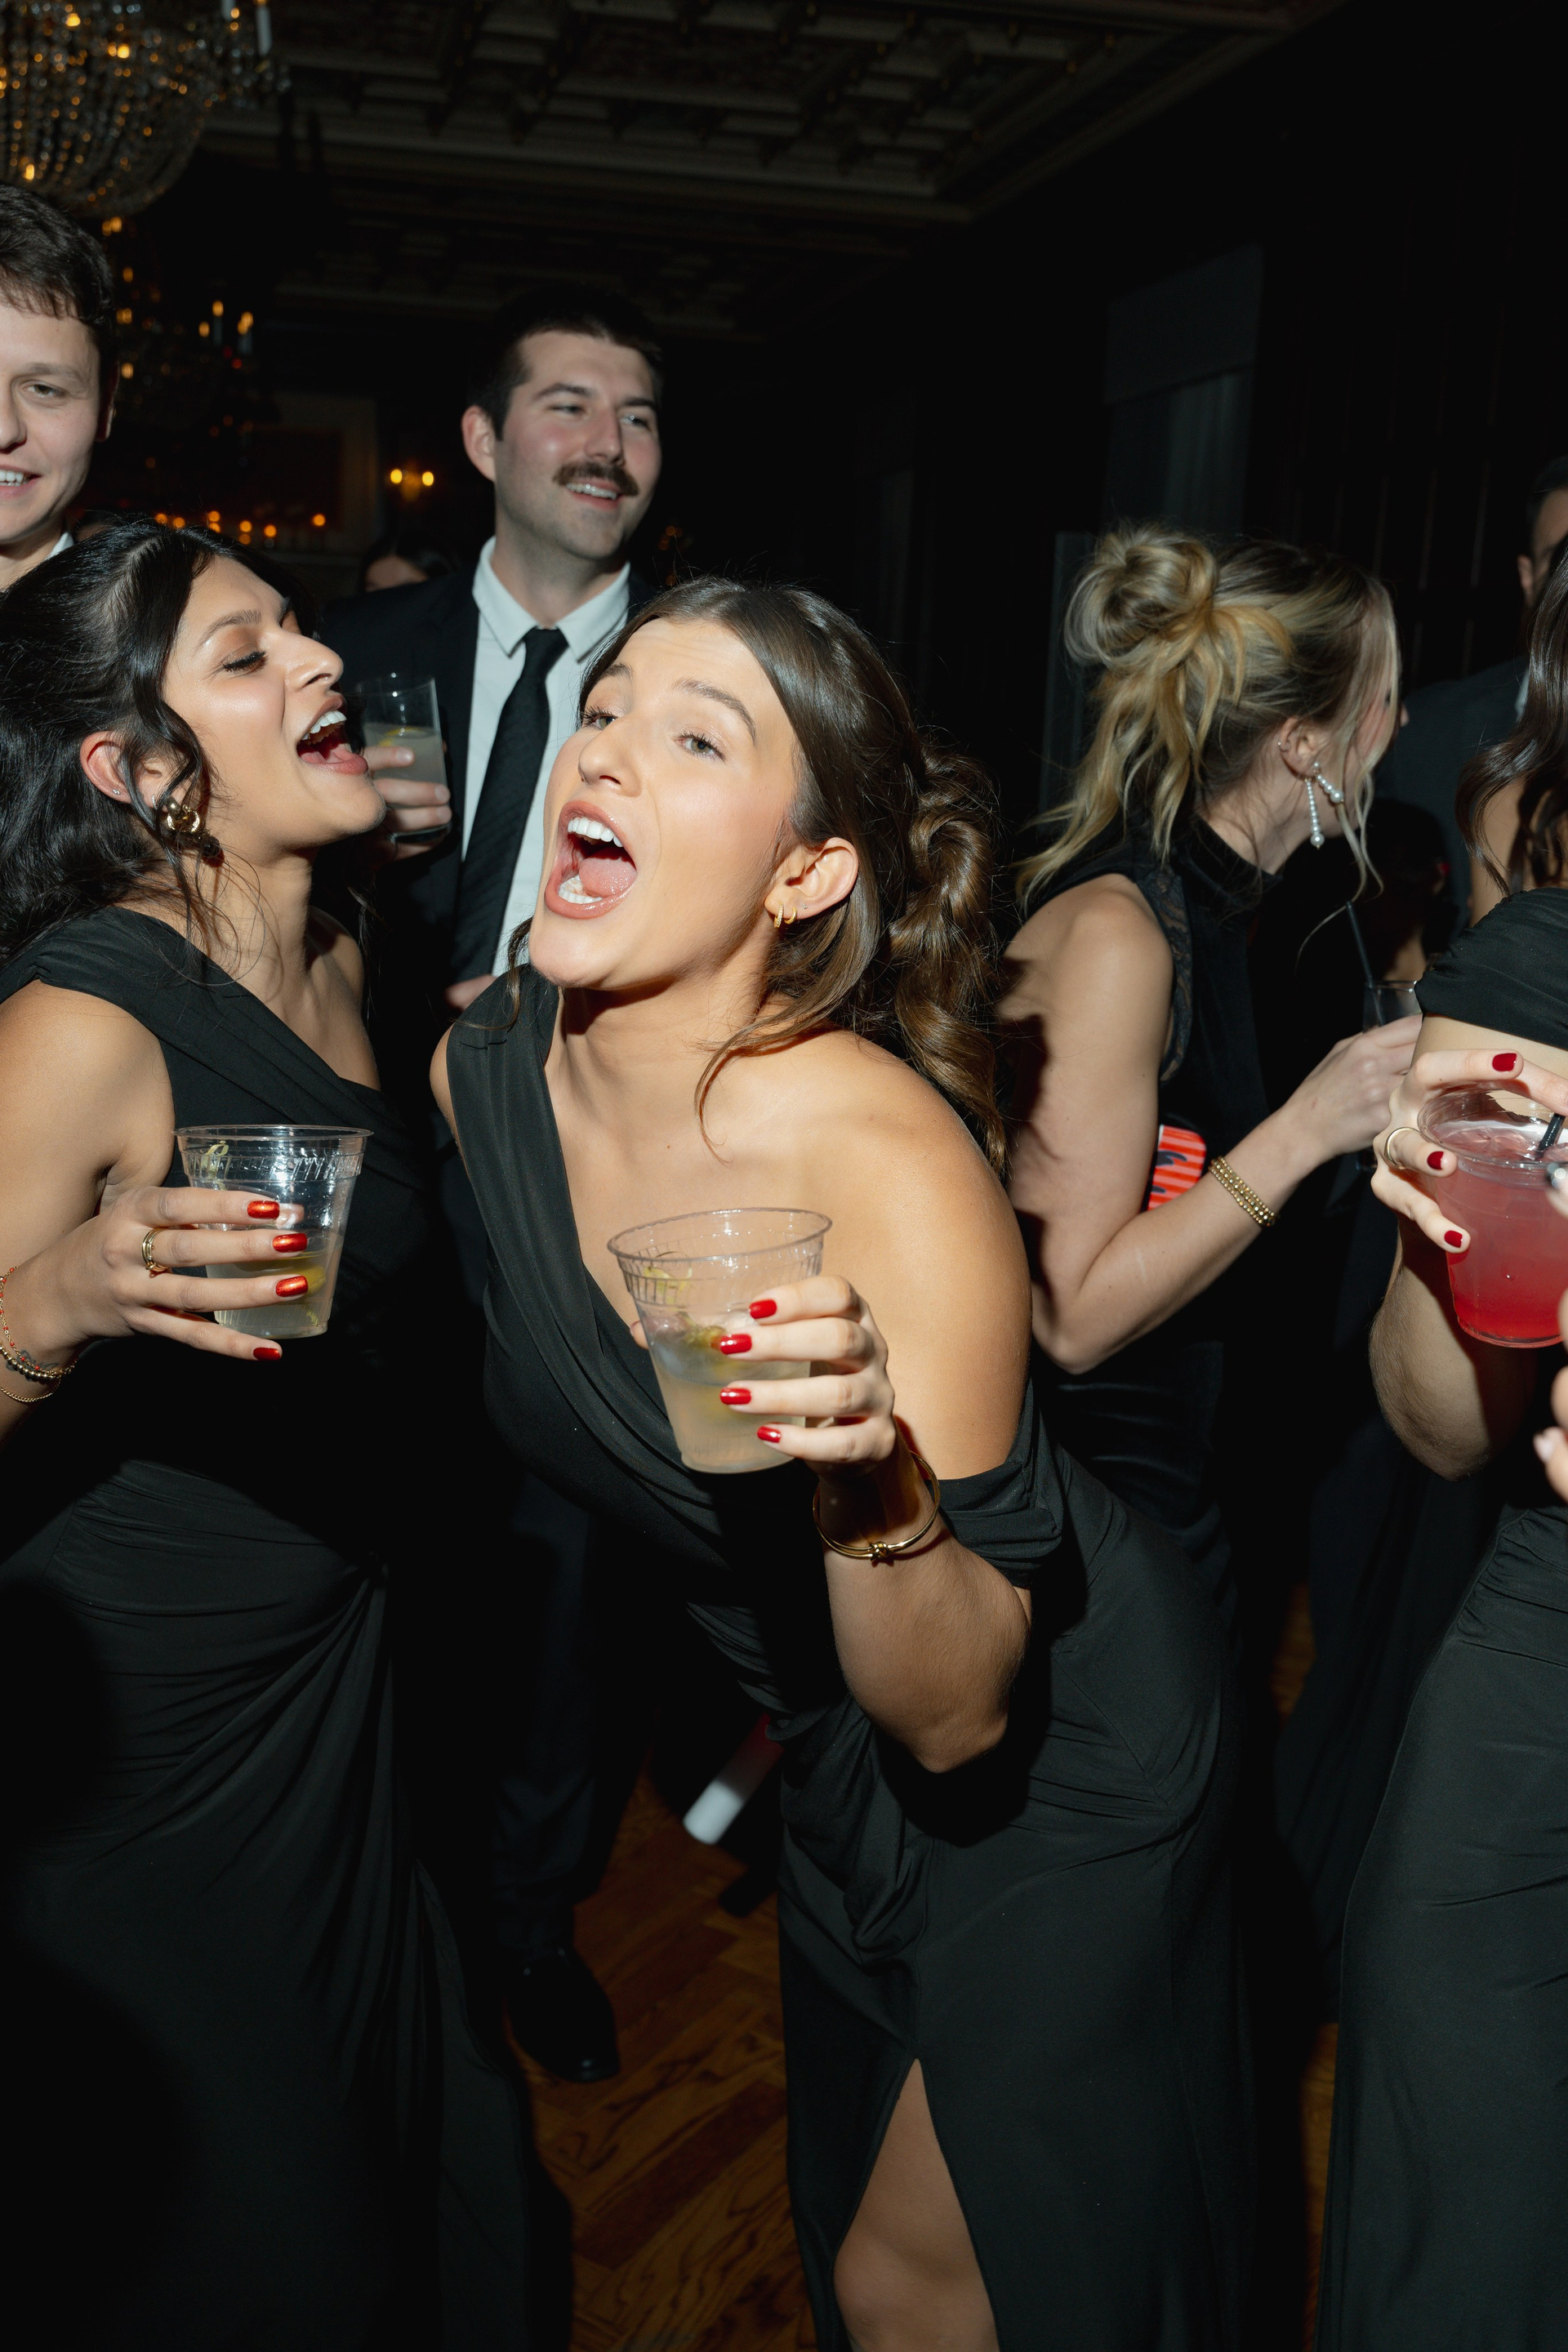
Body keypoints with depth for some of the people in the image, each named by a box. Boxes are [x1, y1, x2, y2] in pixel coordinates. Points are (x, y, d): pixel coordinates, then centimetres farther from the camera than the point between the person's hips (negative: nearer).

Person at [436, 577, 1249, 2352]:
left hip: (1064, 1758, -6)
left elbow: (957, 1715, -30)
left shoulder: (893, 1167, -35)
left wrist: (873, 1486, -47)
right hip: (832, 1751, 6)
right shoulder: (477, 1075, -16)